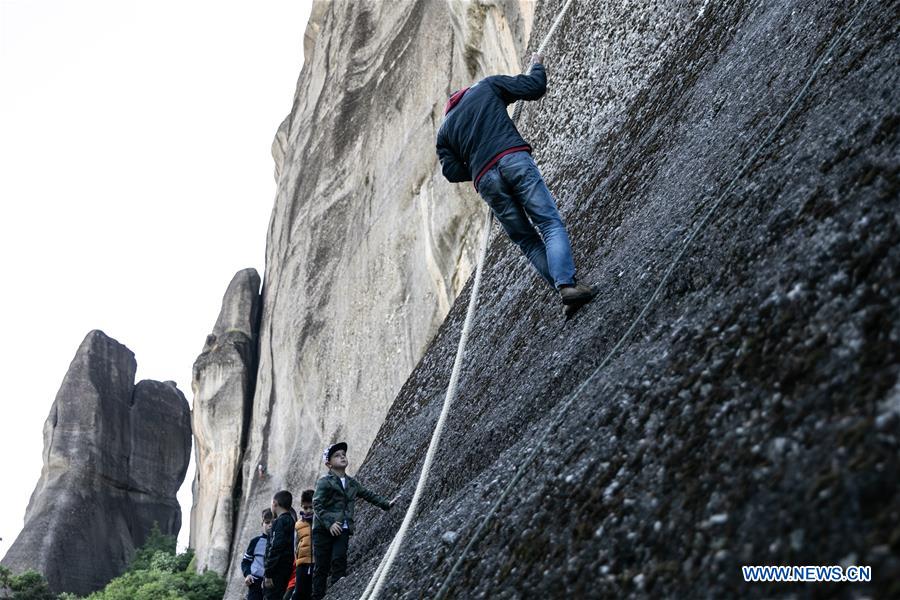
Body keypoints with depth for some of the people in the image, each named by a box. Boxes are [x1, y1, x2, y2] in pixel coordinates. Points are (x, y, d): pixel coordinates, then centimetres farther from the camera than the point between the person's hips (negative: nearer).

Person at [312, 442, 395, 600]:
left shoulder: (352, 483, 17)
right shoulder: (324, 481, -3)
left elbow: (368, 494, 28)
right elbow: (317, 504, -11)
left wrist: (386, 504, 23)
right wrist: (329, 523, -21)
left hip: (343, 530, 4)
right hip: (323, 529, -4)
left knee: (339, 561, -12)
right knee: (322, 566, -1)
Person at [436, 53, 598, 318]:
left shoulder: (443, 132, 29)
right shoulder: (486, 86, 23)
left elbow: (452, 172, 16)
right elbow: (534, 88, 15)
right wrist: (537, 66, 36)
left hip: (485, 180, 3)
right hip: (514, 160, -3)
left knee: (528, 242, 9)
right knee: (550, 224, -7)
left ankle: (564, 288, -5)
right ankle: (567, 283, -27)